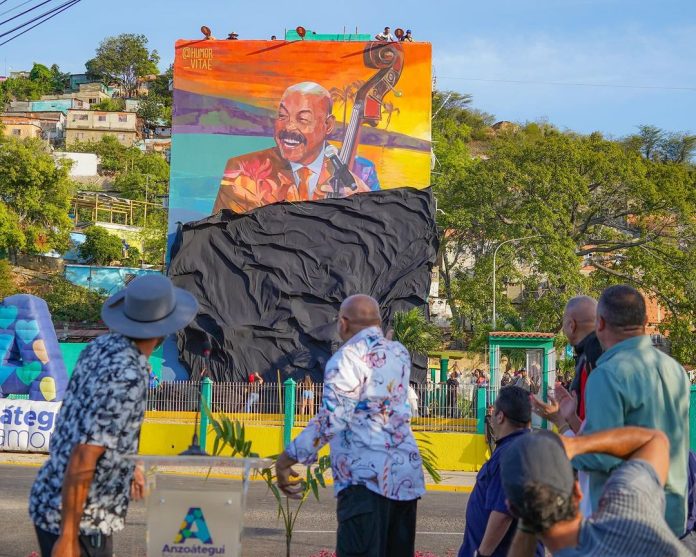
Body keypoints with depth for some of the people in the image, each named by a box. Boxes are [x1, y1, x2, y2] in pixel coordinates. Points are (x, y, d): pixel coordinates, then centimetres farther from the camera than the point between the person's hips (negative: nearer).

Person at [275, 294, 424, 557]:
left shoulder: (349, 355, -5)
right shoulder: (400, 353, 15)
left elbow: (332, 417, -15)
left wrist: (288, 458, -9)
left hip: (366, 476, -7)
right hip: (407, 472, 7)